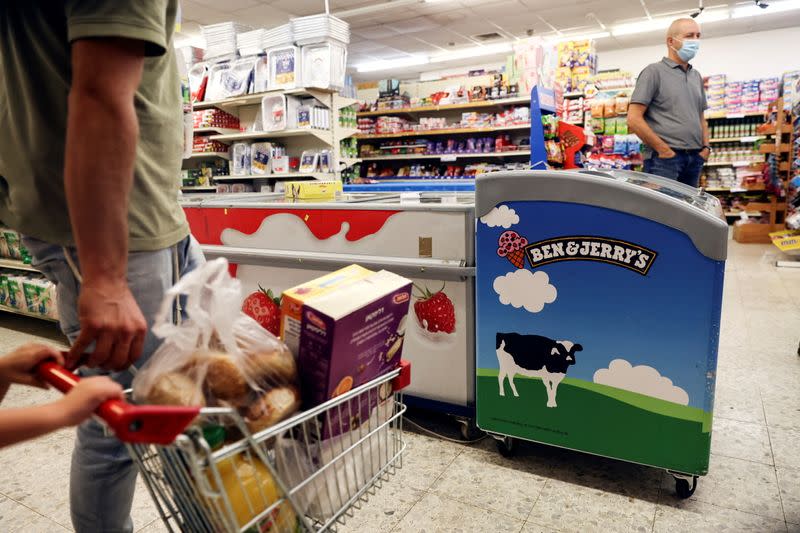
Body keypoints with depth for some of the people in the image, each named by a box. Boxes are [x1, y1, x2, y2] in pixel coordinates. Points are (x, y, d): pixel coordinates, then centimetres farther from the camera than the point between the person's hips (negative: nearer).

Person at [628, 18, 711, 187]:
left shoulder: (696, 76, 20)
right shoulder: (654, 71, -2)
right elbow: (634, 119, -12)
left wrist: (706, 147, 9)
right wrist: (664, 150, -12)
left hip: (695, 159, 7)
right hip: (664, 159, -7)